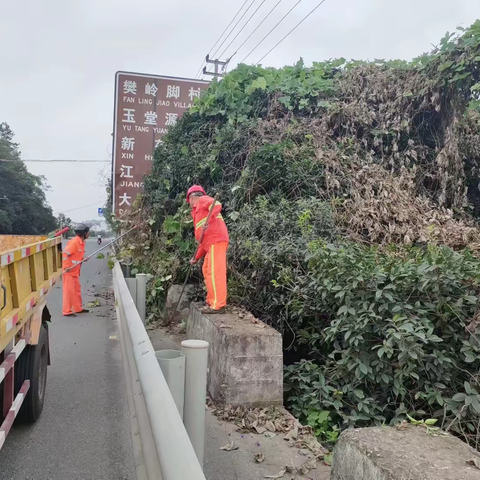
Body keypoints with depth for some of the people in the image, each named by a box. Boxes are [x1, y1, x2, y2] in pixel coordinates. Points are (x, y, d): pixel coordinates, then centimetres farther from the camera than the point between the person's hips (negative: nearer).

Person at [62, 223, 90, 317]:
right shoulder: (74, 242, -20)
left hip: (75, 270, 10)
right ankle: (67, 311, 4)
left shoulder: (82, 242, 9)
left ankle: (78, 308, 27)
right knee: (69, 290, -3)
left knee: (77, 290, 16)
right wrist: (66, 267, -28)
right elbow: (65, 253, -24)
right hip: (68, 270, -10)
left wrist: (83, 259, 2)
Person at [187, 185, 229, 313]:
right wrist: (197, 258, 28)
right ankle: (212, 301, 24)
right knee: (207, 270, 17)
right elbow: (203, 240, 29)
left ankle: (218, 305, -10)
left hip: (217, 240, -10)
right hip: (211, 243, 10)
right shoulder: (197, 212, 32)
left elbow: (217, 205, -17)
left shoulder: (202, 200, 7)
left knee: (215, 272, -11)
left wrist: (208, 221, -26)